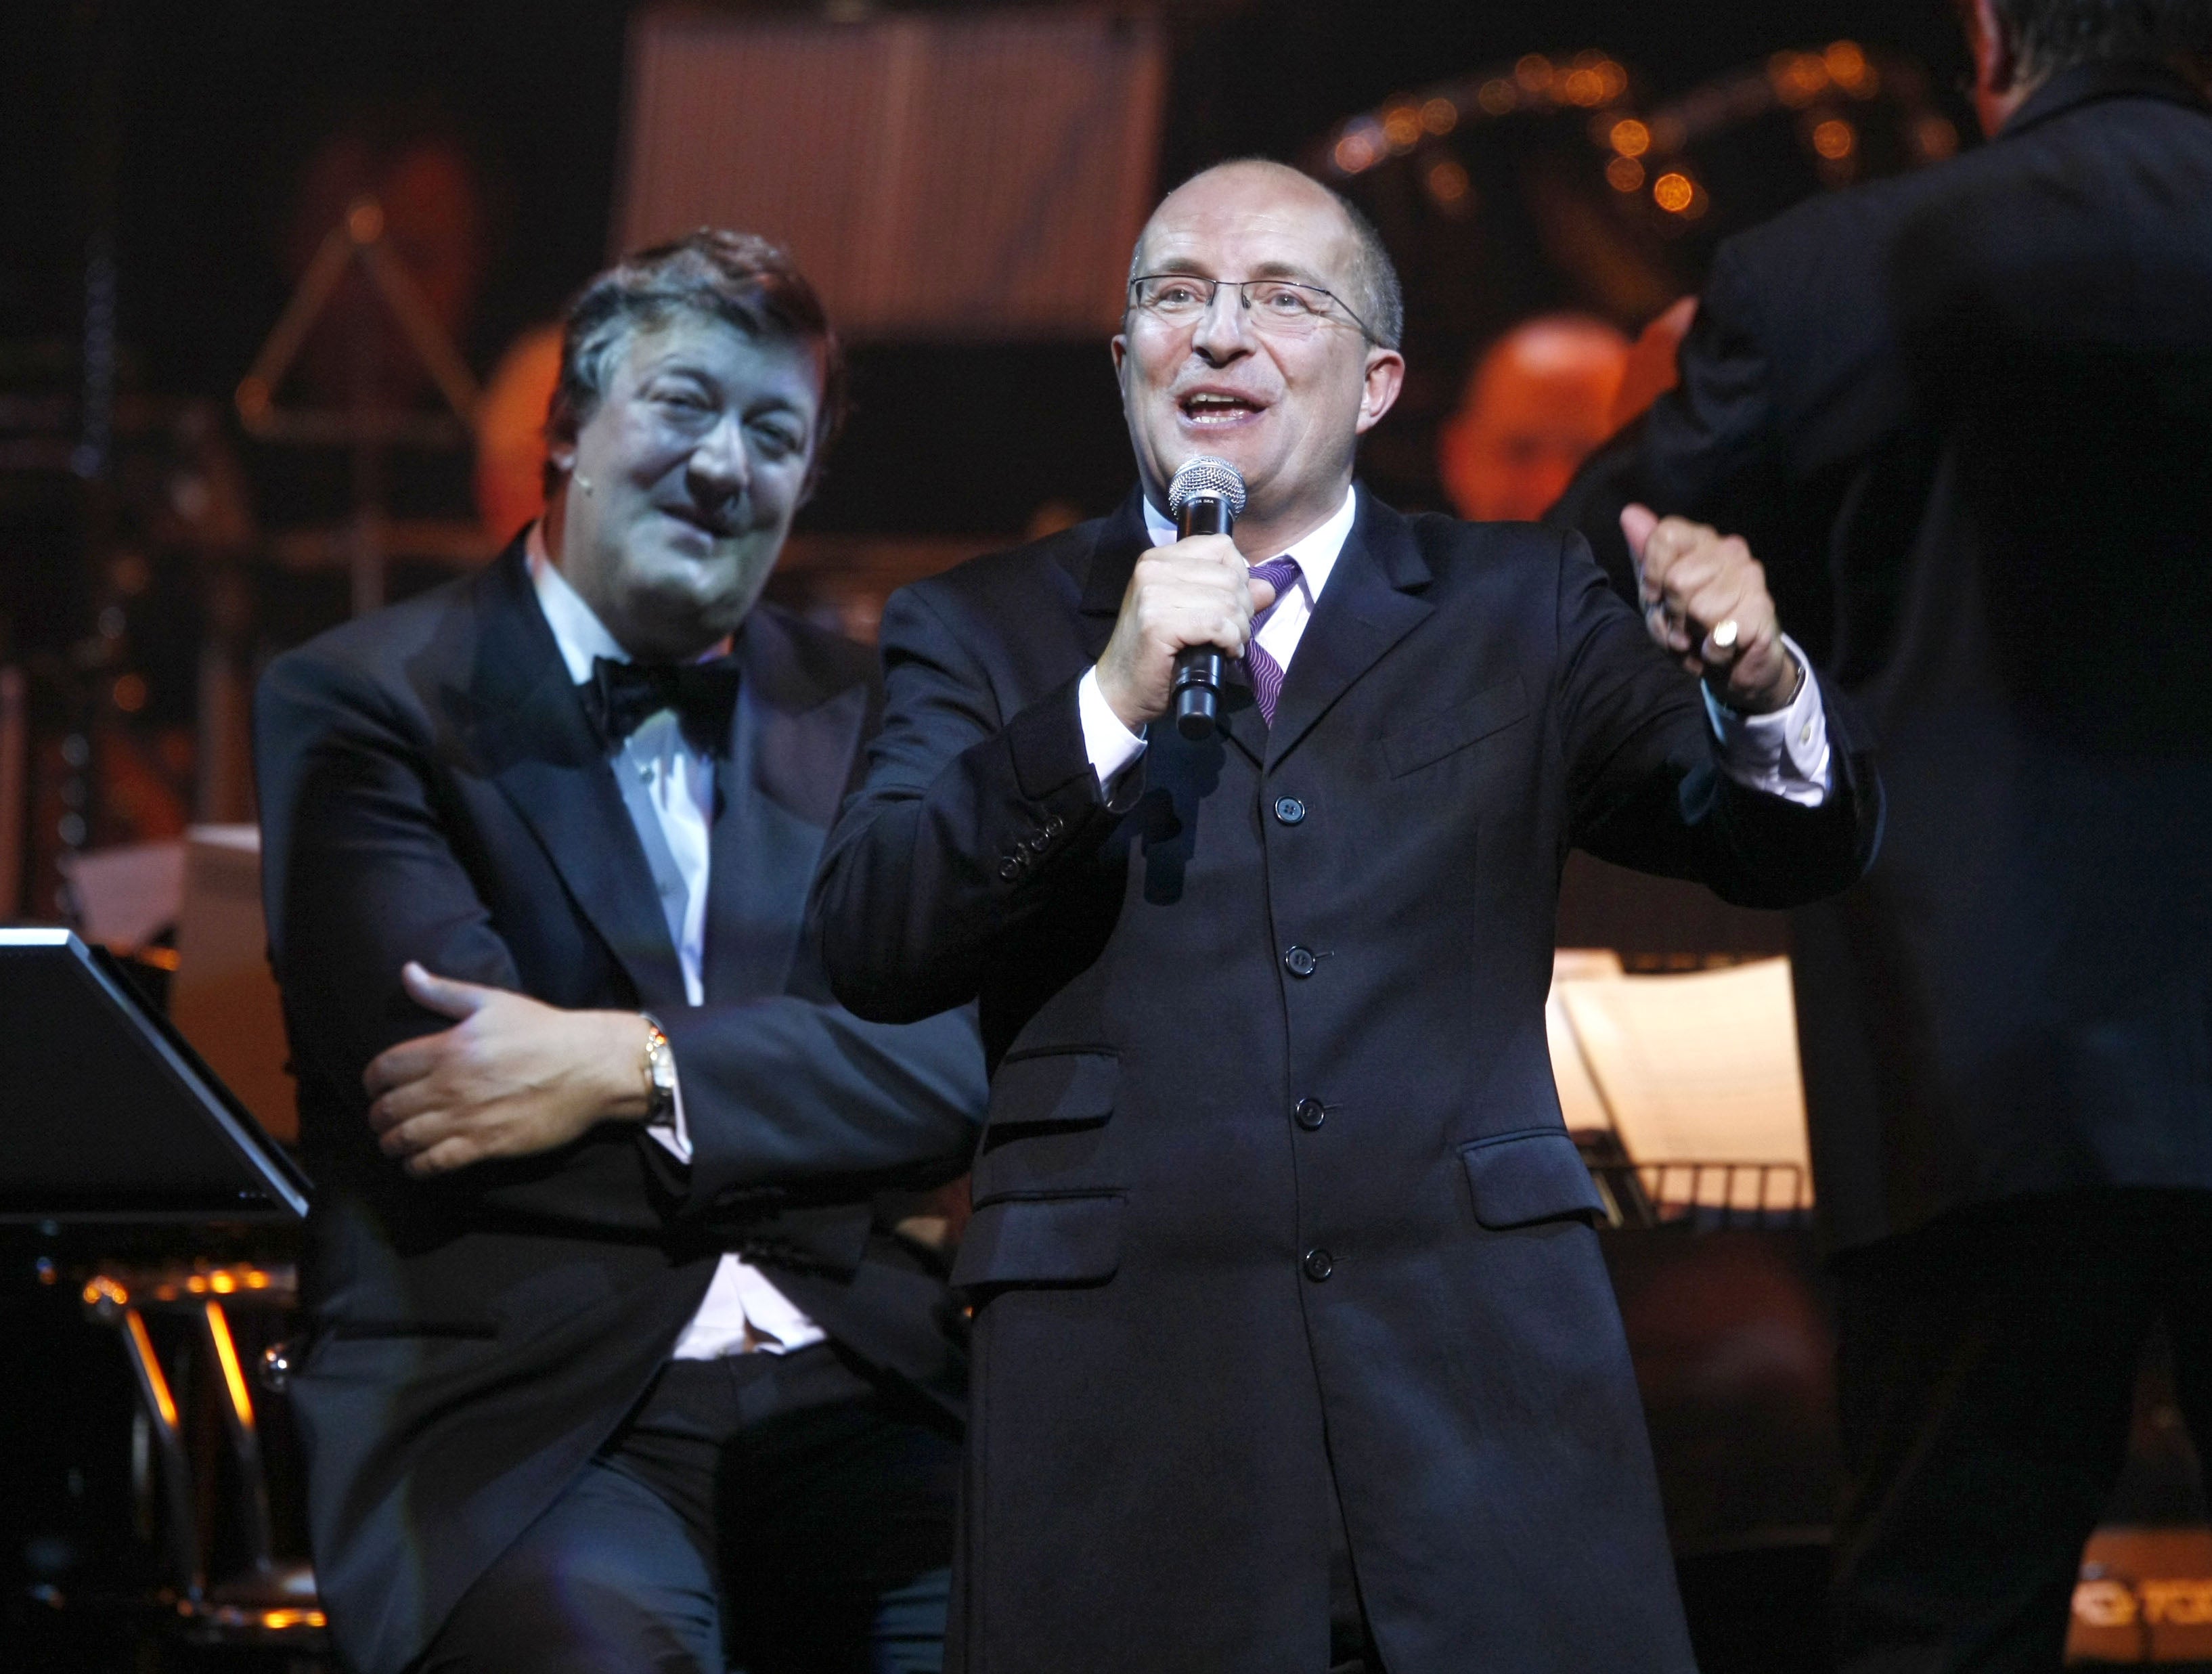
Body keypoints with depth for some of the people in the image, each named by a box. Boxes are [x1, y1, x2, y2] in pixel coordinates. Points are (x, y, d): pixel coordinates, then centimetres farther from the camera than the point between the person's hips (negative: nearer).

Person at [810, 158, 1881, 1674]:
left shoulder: (1516, 611, 14)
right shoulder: (984, 633, 11)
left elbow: (1797, 850, 8)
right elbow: (869, 949, -3)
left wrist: (1759, 691, -14)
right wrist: (1106, 709, -15)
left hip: (1484, 1377, 1)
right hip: (1127, 1406, -1)